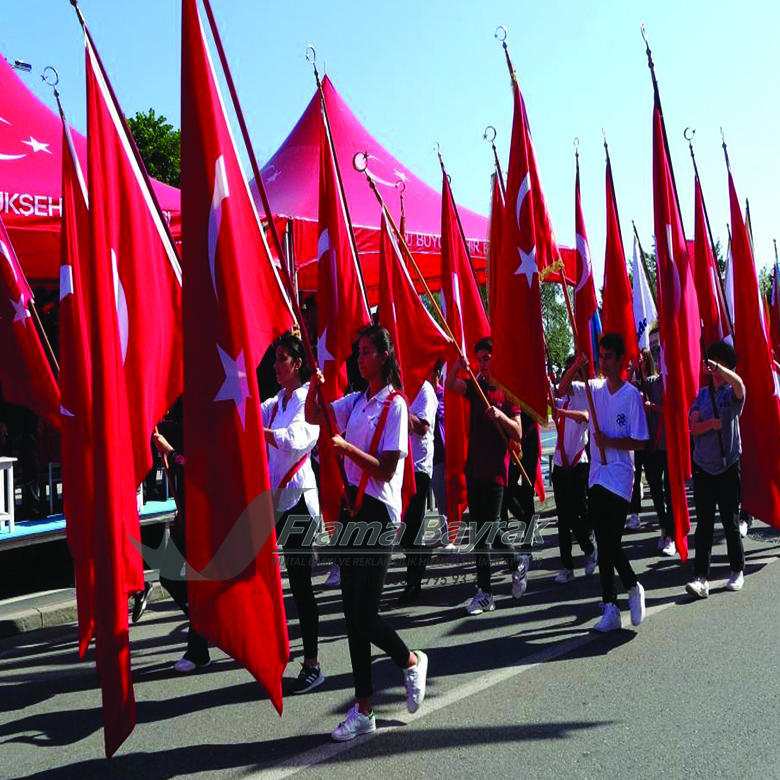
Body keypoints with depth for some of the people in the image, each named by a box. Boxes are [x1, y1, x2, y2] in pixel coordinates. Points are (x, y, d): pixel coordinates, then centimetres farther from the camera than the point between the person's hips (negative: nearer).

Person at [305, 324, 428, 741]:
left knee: (365, 615, -6)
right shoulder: (356, 402, 12)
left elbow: (386, 471, -15)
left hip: (378, 513, -7)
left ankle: (412, 661, 21)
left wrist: (347, 447, -25)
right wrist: (315, 384, -4)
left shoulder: (394, 405, -10)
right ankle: (362, 710, 23)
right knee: (352, 613, 9)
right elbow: (313, 417, 12)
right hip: (352, 508, 7)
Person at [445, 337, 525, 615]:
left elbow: (518, 434, -10)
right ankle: (484, 592, 16)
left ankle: (518, 563, 22)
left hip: (496, 471, -5)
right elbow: (450, 384, -10)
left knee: (489, 530, -6)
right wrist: (458, 363, -22)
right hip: (473, 468, 5)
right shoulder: (475, 387, 9)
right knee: (479, 532, 8)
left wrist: (500, 415, -25)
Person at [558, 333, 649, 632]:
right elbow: (562, 390, 5)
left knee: (611, 544, -9)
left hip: (619, 479, -6)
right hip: (596, 477, 6)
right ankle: (610, 609, 16)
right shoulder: (595, 388, 6)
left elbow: (640, 441, -9)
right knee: (604, 545, 8)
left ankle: (634, 588, 20)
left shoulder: (631, 394, -9)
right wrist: (575, 367, -10)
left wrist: (609, 441, -21)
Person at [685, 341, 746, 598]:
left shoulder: (732, 393, 0)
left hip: (728, 464, -2)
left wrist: (718, 368, -44)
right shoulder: (702, 394, 9)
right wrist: (710, 423, -20)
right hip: (703, 466, 2)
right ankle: (701, 578, -1)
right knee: (704, 524, 0)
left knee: (731, 521, 6)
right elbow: (694, 427, 1)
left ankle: (737, 571, 24)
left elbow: (739, 383, -26)